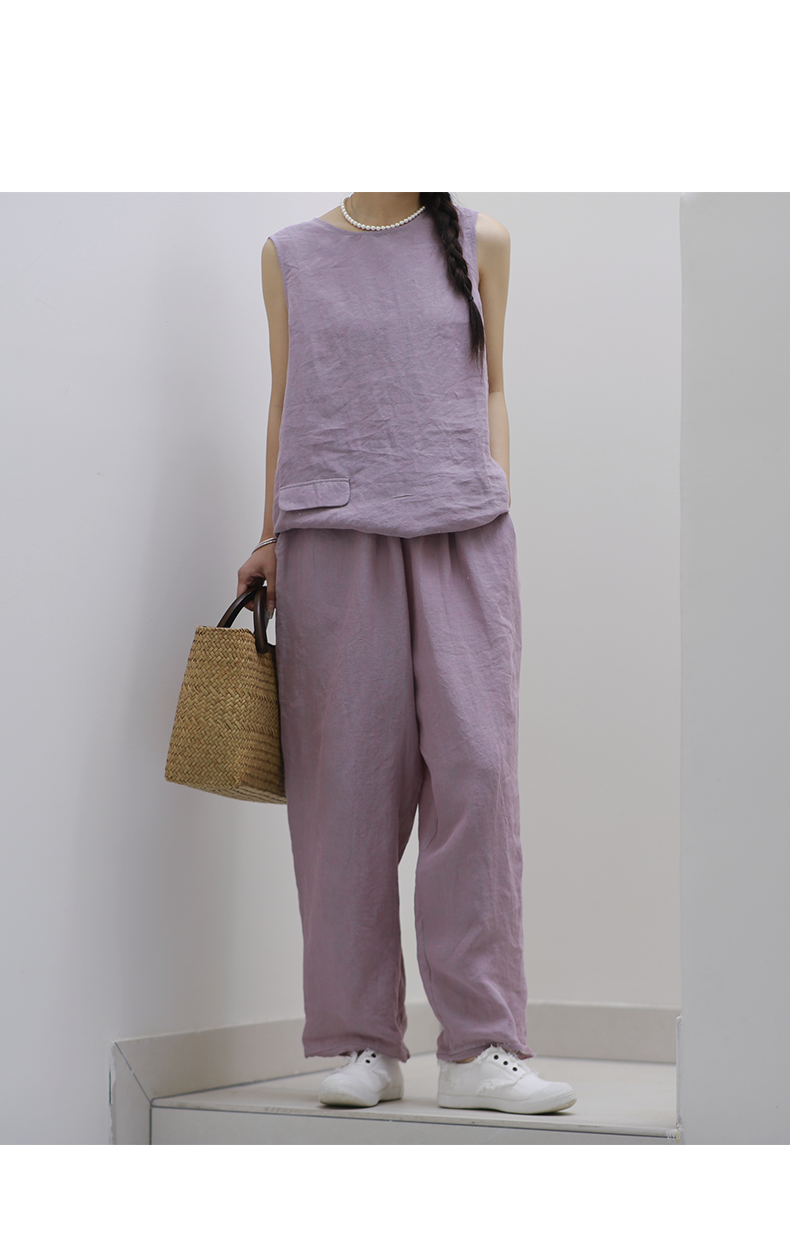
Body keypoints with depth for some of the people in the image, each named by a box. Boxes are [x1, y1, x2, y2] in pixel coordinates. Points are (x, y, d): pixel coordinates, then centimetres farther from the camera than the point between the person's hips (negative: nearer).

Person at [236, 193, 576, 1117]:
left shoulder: (480, 244, 15)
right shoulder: (291, 256, 14)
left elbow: (489, 385, 17)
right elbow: (286, 405, 15)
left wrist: (494, 501, 5)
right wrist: (271, 540, 11)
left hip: (461, 533, 0)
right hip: (334, 536, 0)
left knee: (475, 764, -10)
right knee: (348, 780, -2)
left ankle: (480, 1048, -6)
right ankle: (364, 1043, 5)